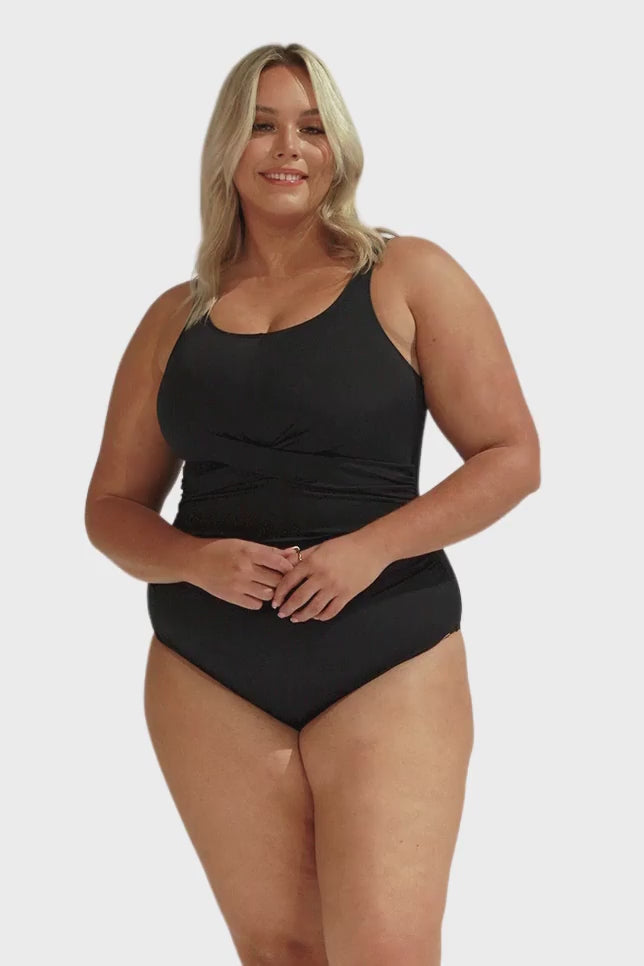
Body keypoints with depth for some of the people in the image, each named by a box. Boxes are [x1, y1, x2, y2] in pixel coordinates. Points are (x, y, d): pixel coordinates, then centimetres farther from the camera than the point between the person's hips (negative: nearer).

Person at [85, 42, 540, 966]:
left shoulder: (407, 277, 2)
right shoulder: (176, 317, 11)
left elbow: (512, 456, -1)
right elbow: (113, 503, 13)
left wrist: (373, 546, -15)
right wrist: (193, 560, -9)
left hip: (386, 660, -3)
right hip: (209, 676, 3)